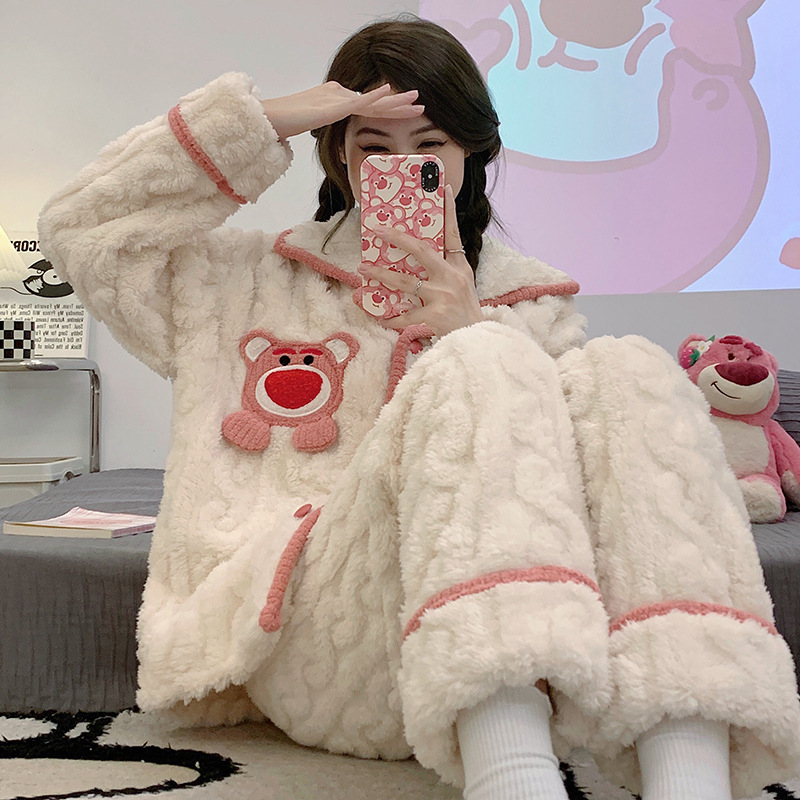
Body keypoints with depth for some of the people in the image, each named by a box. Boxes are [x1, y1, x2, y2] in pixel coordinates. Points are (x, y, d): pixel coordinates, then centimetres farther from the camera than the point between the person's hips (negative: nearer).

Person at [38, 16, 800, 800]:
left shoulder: (529, 304, 22)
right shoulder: (252, 277, 22)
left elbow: (572, 477, 9)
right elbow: (80, 226, 14)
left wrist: (472, 329, -5)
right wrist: (263, 119, 8)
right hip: (311, 640, -1)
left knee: (627, 375, -22)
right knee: (478, 371, -26)